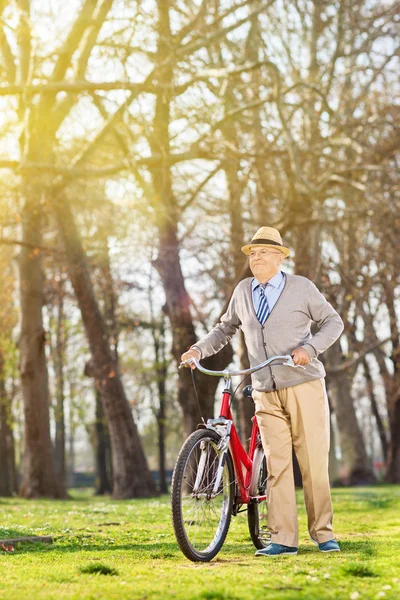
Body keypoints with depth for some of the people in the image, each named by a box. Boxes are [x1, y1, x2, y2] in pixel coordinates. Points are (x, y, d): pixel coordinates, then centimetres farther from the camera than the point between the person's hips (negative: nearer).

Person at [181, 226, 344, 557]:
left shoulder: (301, 287, 1)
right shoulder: (243, 291, 10)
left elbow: (333, 322, 5)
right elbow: (226, 328, 20)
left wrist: (310, 347, -12)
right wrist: (199, 349, 4)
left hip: (304, 386, -3)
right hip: (267, 393, 3)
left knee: (314, 463, -2)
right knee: (277, 466, -2)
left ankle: (323, 534, 9)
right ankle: (283, 540, 1)